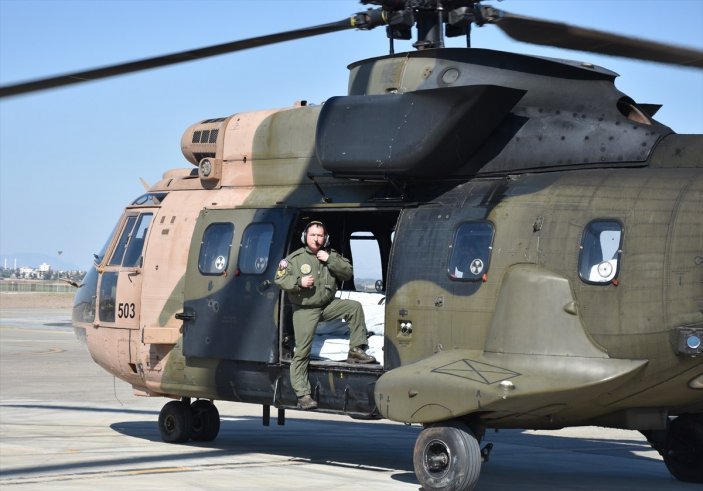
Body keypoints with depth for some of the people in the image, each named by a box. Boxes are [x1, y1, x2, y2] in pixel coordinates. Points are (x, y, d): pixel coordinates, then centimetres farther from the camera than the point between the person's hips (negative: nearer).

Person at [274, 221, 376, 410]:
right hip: (305, 310, -4)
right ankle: (302, 395, -4)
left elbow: (348, 273, -1)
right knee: (302, 352, -7)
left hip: (328, 305, 4)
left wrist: (330, 260, -14)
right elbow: (279, 279, -5)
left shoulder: (331, 255, 7)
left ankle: (356, 350, -9)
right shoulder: (294, 258, -3)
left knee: (354, 307, -16)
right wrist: (299, 282, -21)